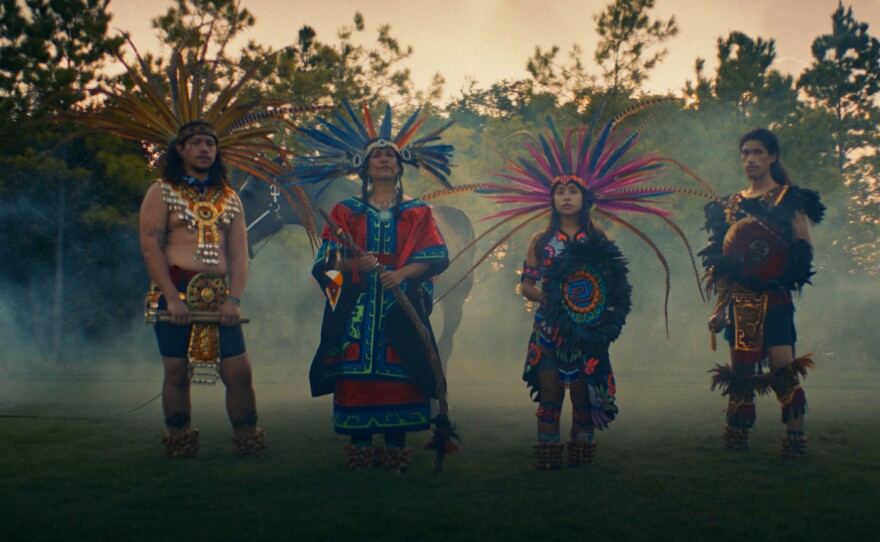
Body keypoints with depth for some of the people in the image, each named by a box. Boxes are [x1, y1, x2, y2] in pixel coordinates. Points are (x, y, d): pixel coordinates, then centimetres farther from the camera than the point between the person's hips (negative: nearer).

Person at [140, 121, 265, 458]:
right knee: (177, 372, 1)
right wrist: (173, 298, -15)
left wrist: (233, 299, -5)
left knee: (239, 371, -4)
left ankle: (248, 443, 8)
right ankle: (179, 447, 13)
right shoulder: (161, 192, 4)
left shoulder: (229, 198, 16)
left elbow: (239, 253, 10)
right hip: (175, 292, -3)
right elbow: (150, 247, -6)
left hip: (218, 297, 3)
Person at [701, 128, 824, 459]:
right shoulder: (731, 205, 17)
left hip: (774, 298, -4)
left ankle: (796, 444, -7)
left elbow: (805, 249, -1)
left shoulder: (789, 198, 5)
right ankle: (736, 445, 13)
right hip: (739, 302, 4)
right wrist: (719, 306, 12)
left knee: (783, 370, -12)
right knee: (740, 372, 6)